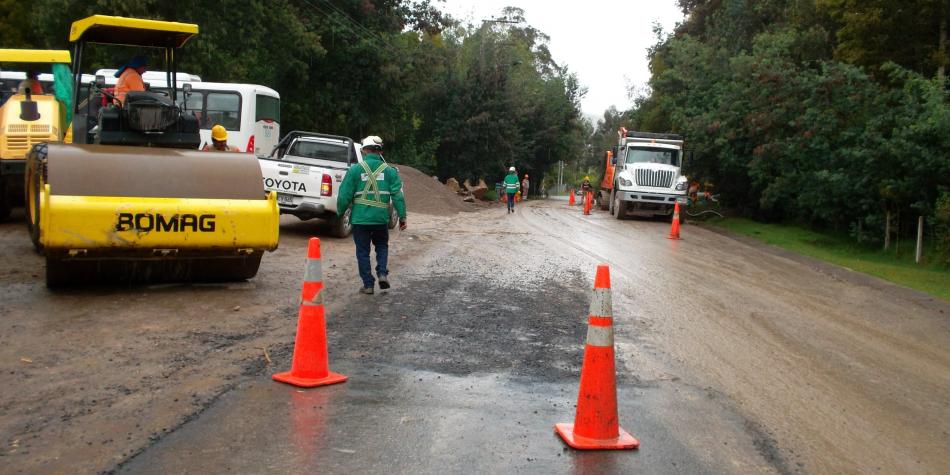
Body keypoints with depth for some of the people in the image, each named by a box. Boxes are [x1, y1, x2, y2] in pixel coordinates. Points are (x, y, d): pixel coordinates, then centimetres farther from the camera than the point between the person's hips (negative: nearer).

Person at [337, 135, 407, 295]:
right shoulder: (389, 171, 1)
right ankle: (382, 273, 3)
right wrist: (402, 216, 0)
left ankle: (368, 284, 10)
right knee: (382, 246, 22)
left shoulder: (355, 170, -4)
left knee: (362, 251, 9)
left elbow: (344, 195, -4)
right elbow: (398, 194, -4)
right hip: (381, 218, 2)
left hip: (360, 218, -1)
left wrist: (340, 213, 10)